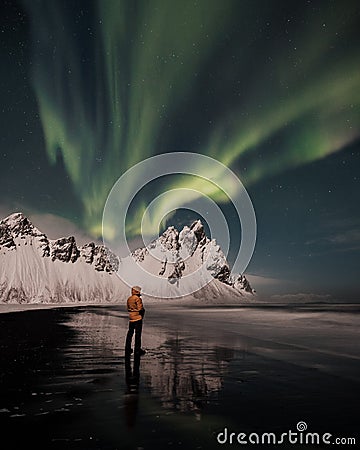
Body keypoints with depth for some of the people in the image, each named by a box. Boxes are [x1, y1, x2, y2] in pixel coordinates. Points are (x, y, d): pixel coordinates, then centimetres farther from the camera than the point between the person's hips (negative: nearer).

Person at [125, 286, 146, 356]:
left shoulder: (129, 299, 7)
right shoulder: (138, 299, -16)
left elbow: (128, 309, 13)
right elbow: (140, 309, -19)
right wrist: (142, 314, -1)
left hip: (131, 319, 7)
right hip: (138, 318, -7)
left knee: (130, 333, 15)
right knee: (138, 334, 1)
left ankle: (128, 349, 22)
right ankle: (137, 350, 5)